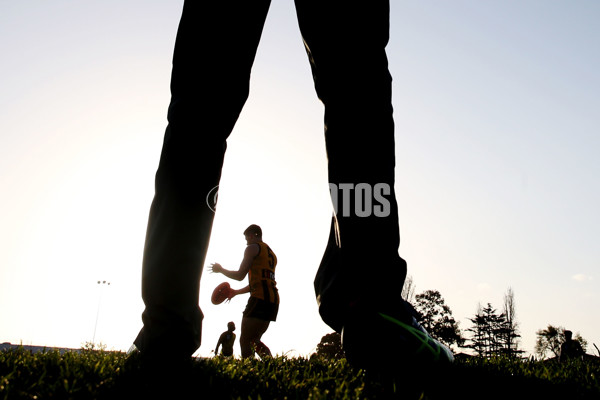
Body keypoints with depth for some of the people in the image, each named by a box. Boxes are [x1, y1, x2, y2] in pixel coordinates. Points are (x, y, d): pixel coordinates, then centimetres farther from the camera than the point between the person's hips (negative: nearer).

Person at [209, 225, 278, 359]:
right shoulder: (271, 253, 27)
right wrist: (236, 292, 35)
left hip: (260, 298, -9)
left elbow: (240, 275, -4)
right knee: (254, 340, 16)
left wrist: (220, 269, 13)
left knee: (245, 340, -9)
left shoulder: (253, 248, 2)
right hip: (273, 300, 9)